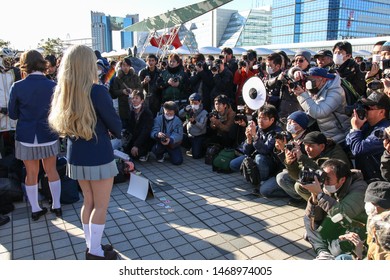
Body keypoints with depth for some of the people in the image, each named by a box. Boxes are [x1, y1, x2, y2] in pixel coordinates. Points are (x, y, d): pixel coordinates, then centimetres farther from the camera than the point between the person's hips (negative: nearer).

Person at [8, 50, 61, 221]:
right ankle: (56, 206, 24)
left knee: (31, 173, 13)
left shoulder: (17, 87, -10)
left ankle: (35, 209, 24)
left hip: (26, 137, 0)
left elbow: (13, 114, 0)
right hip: (48, 136, 1)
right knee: (51, 170, 15)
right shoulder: (53, 86, -8)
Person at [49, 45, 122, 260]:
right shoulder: (96, 91, -19)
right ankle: (96, 252, 18)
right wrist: (113, 132, 12)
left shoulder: (61, 92, 2)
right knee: (101, 206, 8)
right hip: (99, 157, -7)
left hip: (76, 156, 7)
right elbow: (116, 126, -12)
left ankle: (91, 246, 31)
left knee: (89, 201, 19)